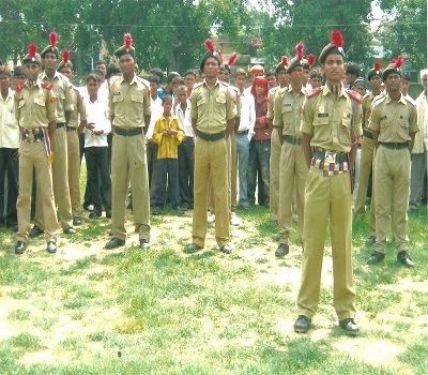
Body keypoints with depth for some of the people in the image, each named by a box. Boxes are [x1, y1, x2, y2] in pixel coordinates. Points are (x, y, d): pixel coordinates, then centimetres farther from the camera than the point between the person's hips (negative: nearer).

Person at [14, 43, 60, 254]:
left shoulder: (48, 90, -1)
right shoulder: (18, 91, 8)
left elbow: (53, 120, 3)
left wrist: (51, 146, 3)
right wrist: (27, 133, 10)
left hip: (42, 142, -3)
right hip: (24, 143, 3)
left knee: (46, 191, 2)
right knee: (23, 193, 6)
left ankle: (51, 236, 7)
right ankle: (22, 236, 13)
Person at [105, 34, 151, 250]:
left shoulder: (143, 86, 1)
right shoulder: (113, 86, 6)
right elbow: (111, 114, 16)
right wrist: (117, 131, 11)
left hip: (137, 138, -2)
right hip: (118, 138, 2)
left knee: (140, 185, -1)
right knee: (117, 186, 5)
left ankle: (144, 232, 6)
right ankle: (118, 233, 11)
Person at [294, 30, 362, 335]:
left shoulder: (355, 102, 3)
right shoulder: (312, 100, -1)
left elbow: (353, 144, 10)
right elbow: (306, 141, 7)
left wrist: (345, 172, 9)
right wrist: (315, 170, 8)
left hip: (342, 175, 1)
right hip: (318, 173, -1)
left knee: (343, 242, 8)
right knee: (313, 242, 5)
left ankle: (345, 309, 18)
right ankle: (306, 307, 14)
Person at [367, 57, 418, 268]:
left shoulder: (410, 105, 1)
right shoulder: (378, 105, -1)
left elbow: (412, 132, 11)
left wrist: (404, 149, 10)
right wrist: (386, 146, 10)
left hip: (403, 154, 1)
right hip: (383, 153, 0)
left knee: (401, 205, 6)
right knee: (382, 205, 4)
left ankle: (402, 249, 13)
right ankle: (379, 247, 10)